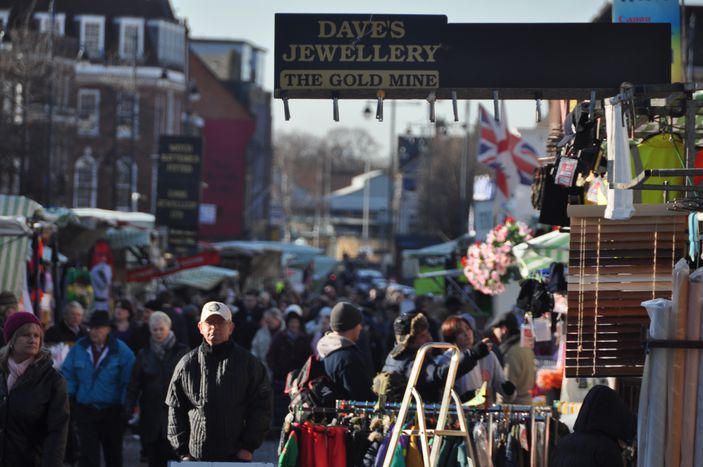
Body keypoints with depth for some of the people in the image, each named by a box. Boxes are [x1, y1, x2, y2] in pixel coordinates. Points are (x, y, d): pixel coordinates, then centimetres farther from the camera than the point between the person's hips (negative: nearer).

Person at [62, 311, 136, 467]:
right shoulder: (79, 348, -1)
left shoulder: (121, 350, -8)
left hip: (112, 412, 0)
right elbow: (68, 374, 4)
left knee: (113, 454, 15)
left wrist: (126, 407, -12)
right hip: (86, 411, 0)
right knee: (88, 454, -10)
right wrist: (69, 395, -8)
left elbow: (128, 382, -8)